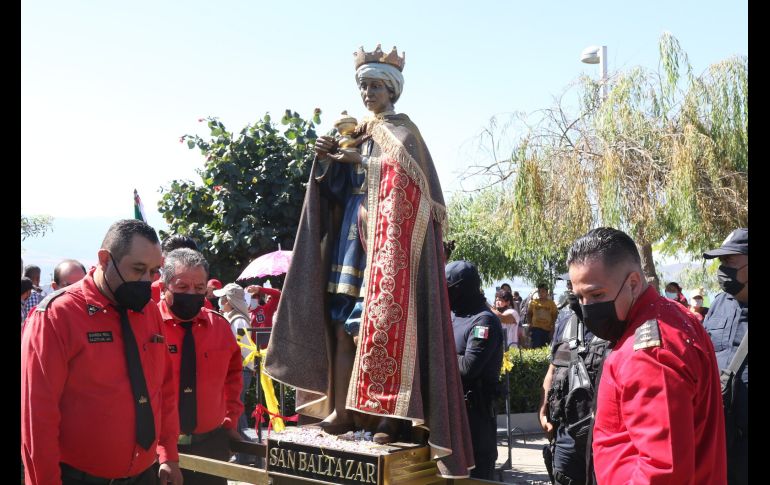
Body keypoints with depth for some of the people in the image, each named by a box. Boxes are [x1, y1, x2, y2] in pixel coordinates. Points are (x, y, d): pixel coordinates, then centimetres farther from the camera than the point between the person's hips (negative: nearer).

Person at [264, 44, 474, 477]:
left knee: (389, 315, -14)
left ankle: (391, 414, -15)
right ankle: (343, 407, 3)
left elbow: (401, 166, -18)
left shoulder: (401, 129, 1)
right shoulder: (361, 132, 21)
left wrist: (356, 159, -11)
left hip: (394, 234, -7)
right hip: (358, 235, 7)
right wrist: (328, 158, -2)